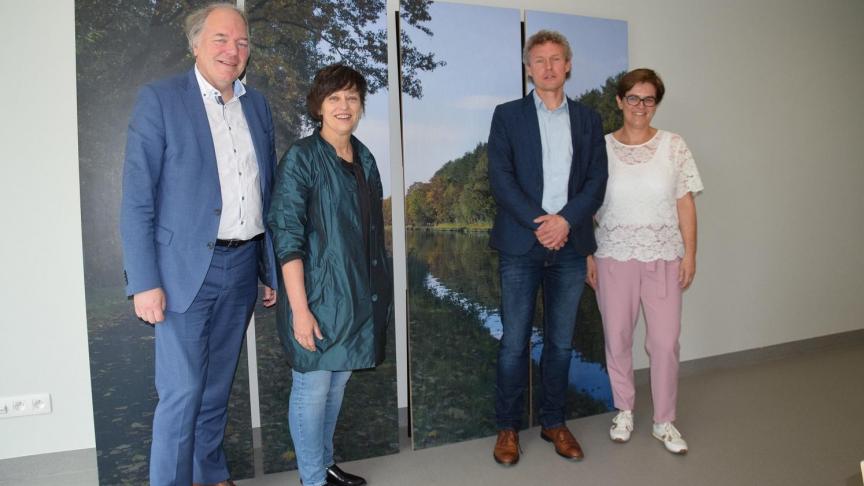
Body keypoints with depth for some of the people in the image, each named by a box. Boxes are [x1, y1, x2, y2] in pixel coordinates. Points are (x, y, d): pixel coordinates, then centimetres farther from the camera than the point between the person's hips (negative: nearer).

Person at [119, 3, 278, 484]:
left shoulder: (258, 105, 10)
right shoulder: (159, 99, -5)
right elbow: (137, 200, -8)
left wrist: (271, 269, 11)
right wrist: (145, 282, -13)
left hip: (243, 266, 5)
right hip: (187, 268, -5)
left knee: (218, 387, 17)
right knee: (182, 394, -1)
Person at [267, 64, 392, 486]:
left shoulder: (364, 158, 9)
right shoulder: (301, 158, -11)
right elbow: (287, 237, -16)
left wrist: (379, 289, 15)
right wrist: (299, 308, -21)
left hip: (359, 295, 7)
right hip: (318, 295, -6)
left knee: (337, 384, 18)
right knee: (312, 389, 7)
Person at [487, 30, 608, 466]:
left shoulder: (587, 119, 12)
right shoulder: (508, 115, 5)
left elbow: (597, 180, 4)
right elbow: (500, 178, -5)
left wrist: (565, 220, -12)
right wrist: (539, 223, -14)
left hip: (569, 246, 3)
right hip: (520, 245, -2)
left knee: (561, 343, 10)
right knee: (514, 343, 2)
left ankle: (554, 422, 26)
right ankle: (508, 427, 17)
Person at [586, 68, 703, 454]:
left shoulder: (674, 146, 1)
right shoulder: (601, 147, 0)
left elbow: (685, 203, 2)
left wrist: (689, 253, -2)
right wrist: (588, 255, 0)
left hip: (663, 258, 0)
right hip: (614, 258, 0)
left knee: (665, 341, 2)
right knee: (617, 338, 9)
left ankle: (664, 421, 21)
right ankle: (624, 411, 29)